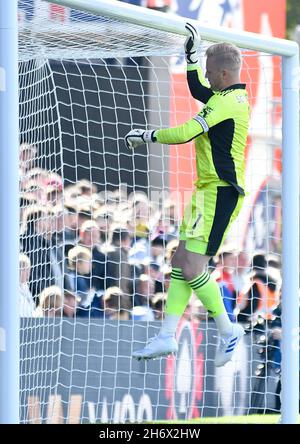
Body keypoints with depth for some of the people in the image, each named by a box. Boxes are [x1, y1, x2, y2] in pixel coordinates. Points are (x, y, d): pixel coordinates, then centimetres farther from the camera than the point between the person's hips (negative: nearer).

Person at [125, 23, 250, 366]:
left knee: (192, 267, -13)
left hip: (219, 192, -11)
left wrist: (146, 135, -8)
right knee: (181, 261, 8)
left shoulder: (228, 102, -18)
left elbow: (184, 133, -22)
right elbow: (197, 90, 34)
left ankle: (227, 330, -3)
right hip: (210, 191, 11)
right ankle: (167, 336, 7)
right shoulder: (233, 97, 13)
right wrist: (191, 54, 28)